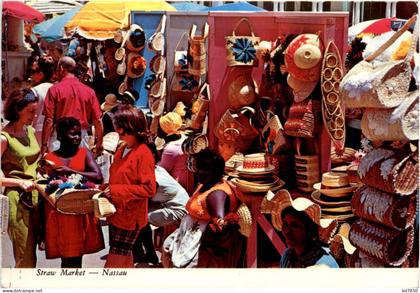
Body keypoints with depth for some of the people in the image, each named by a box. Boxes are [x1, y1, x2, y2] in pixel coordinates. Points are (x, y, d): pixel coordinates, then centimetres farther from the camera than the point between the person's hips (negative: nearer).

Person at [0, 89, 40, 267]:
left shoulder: (30, 131, 11)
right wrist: (20, 182, -21)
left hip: (35, 197, 7)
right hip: (17, 200, -7)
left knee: (31, 253, 10)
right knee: (25, 259, -5)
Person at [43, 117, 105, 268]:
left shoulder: (85, 153, 2)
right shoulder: (49, 158, 2)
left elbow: (98, 177, -13)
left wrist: (71, 171, -20)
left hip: (82, 214, 0)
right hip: (58, 215, 0)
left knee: (75, 258, 8)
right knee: (68, 260, 3)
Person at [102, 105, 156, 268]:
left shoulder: (143, 154, -16)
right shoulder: (122, 149, 10)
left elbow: (149, 188, -20)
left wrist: (117, 191, -20)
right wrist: (107, 188, 2)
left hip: (129, 218, -8)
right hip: (117, 213, 8)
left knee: (113, 264, -3)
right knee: (125, 260, 17)